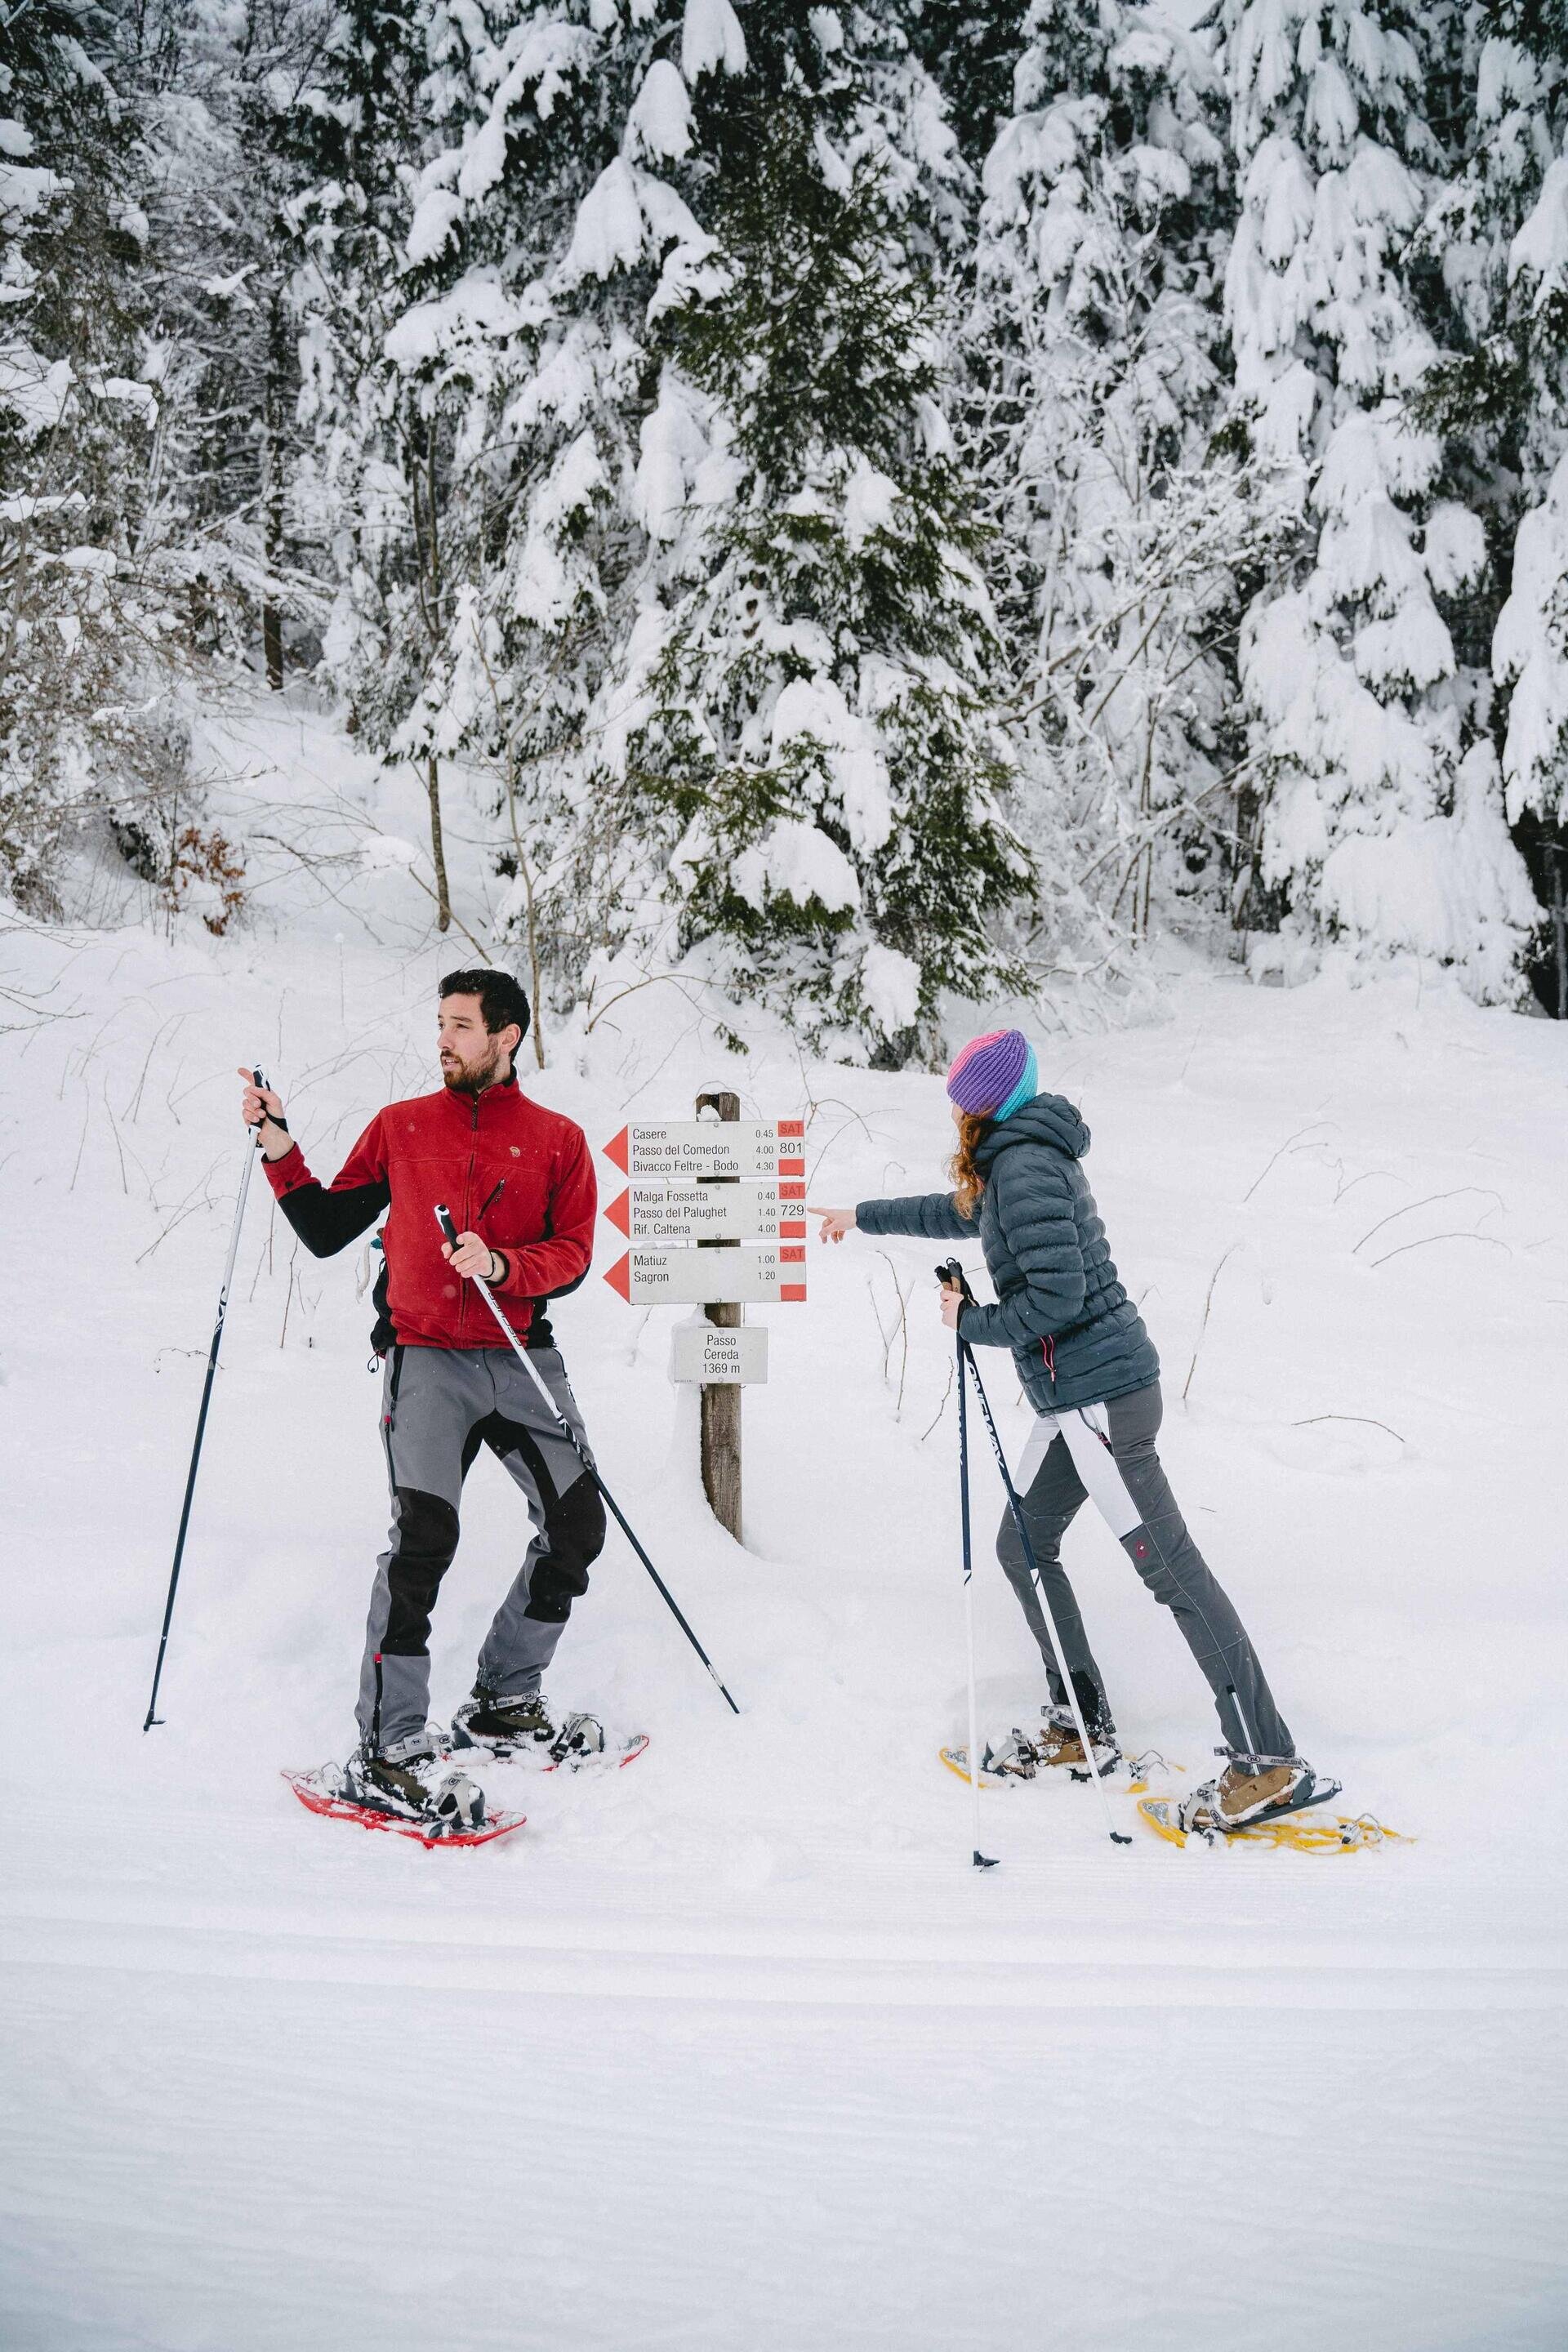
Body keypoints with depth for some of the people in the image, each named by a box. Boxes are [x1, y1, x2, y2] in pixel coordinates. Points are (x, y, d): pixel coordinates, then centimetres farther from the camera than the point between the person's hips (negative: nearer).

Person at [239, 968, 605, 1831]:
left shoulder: (558, 1140, 8)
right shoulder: (400, 1127, 9)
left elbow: (573, 1259, 0)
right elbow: (327, 1231, 11)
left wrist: (500, 1264, -18)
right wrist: (281, 1152, -1)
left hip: (522, 1359, 3)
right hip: (427, 1360, -2)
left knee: (577, 1525, 0)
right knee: (423, 1533, -19)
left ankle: (501, 1703, 20)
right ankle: (388, 1751, -16)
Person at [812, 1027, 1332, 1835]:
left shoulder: (1026, 1167, -15)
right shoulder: (1014, 1163, 16)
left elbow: (1057, 1294, -23)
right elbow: (961, 1213, 37)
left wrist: (972, 1322, -7)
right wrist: (864, 1216, 48)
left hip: (1099, 1396, -11)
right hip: (1072, 1398, 11)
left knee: (1171, 1568, -10)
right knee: (1023, 1545, 16)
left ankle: (1269, 1762, -9)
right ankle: (1082, 1728, 24)